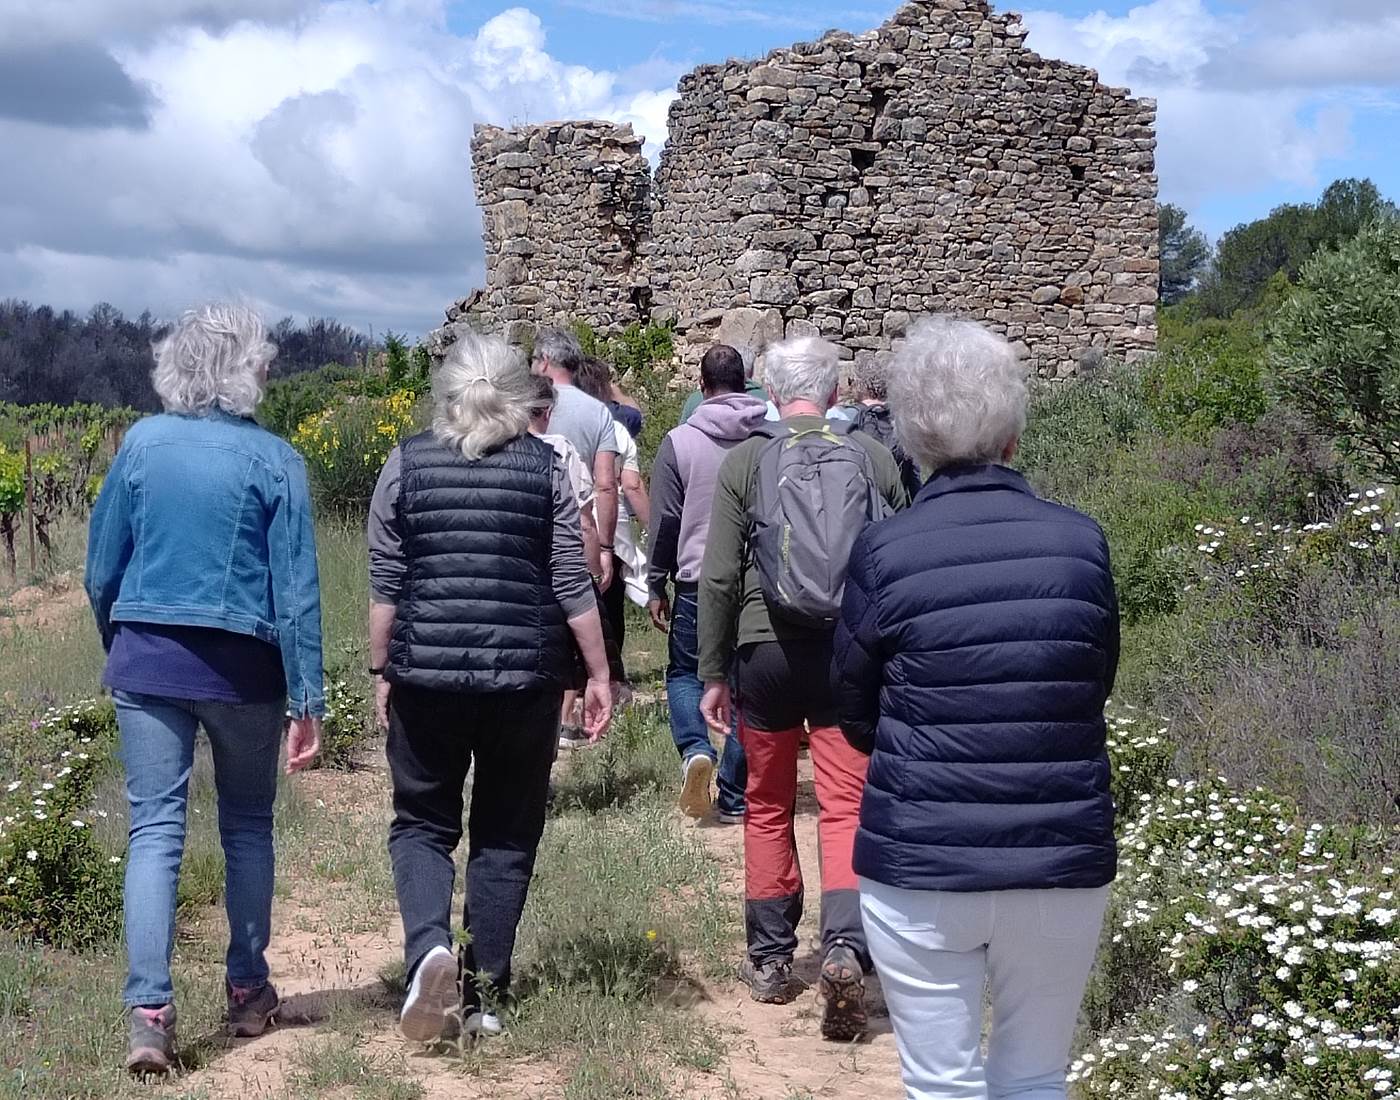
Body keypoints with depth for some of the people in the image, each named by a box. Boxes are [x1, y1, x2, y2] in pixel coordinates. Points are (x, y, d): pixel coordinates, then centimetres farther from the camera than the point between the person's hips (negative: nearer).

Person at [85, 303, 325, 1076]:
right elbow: (296, 591, -8)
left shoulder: (142, 444, 0)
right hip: (241, 667, -1)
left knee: (156, 830, 1)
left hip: (147, 662, 1)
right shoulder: (274, 461, -7)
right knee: (246, 825, 15)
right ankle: (247, 990, 24)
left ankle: (149, 1011, -9)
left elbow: (101, 569, 6)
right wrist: (308, 701, -5)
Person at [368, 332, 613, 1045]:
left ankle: (429, 947, -12)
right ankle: (485, 998, 14)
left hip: (426, 673, 0)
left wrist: (381, 672, 10)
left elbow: (385, 583, 1)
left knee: (421, 823, 14)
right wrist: (599, 675, 5)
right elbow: (572, 584, -2)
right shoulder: (546, 466, -1)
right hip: (524, 677, 0)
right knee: (506, 834, 12)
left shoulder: (407, 463, 0)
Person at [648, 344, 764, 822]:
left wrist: (656, 585, 8)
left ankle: (695, 749, -13)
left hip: (697, 580, -2)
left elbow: (665, 521, -1)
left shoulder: (679, 442, -4)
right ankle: (734, 798, 10)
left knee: (684, 672, 15)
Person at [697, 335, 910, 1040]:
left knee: (767, 807, 14)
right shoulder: (873, 459, 1)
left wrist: (712, 675, 5)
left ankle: (771, 961, 21)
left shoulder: (745, 463, -2)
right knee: (846, 808, 1)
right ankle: (845, 949, -18)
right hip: (854, 653, 0)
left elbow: (719, 578, -3)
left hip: (767, 651, 0)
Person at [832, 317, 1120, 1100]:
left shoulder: (885, 552, -8)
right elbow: (1100, 687, 9)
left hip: (919, 865, -2)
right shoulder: (1083, 542, -4)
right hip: (1064, 862, 2)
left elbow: (856, 715, 2)